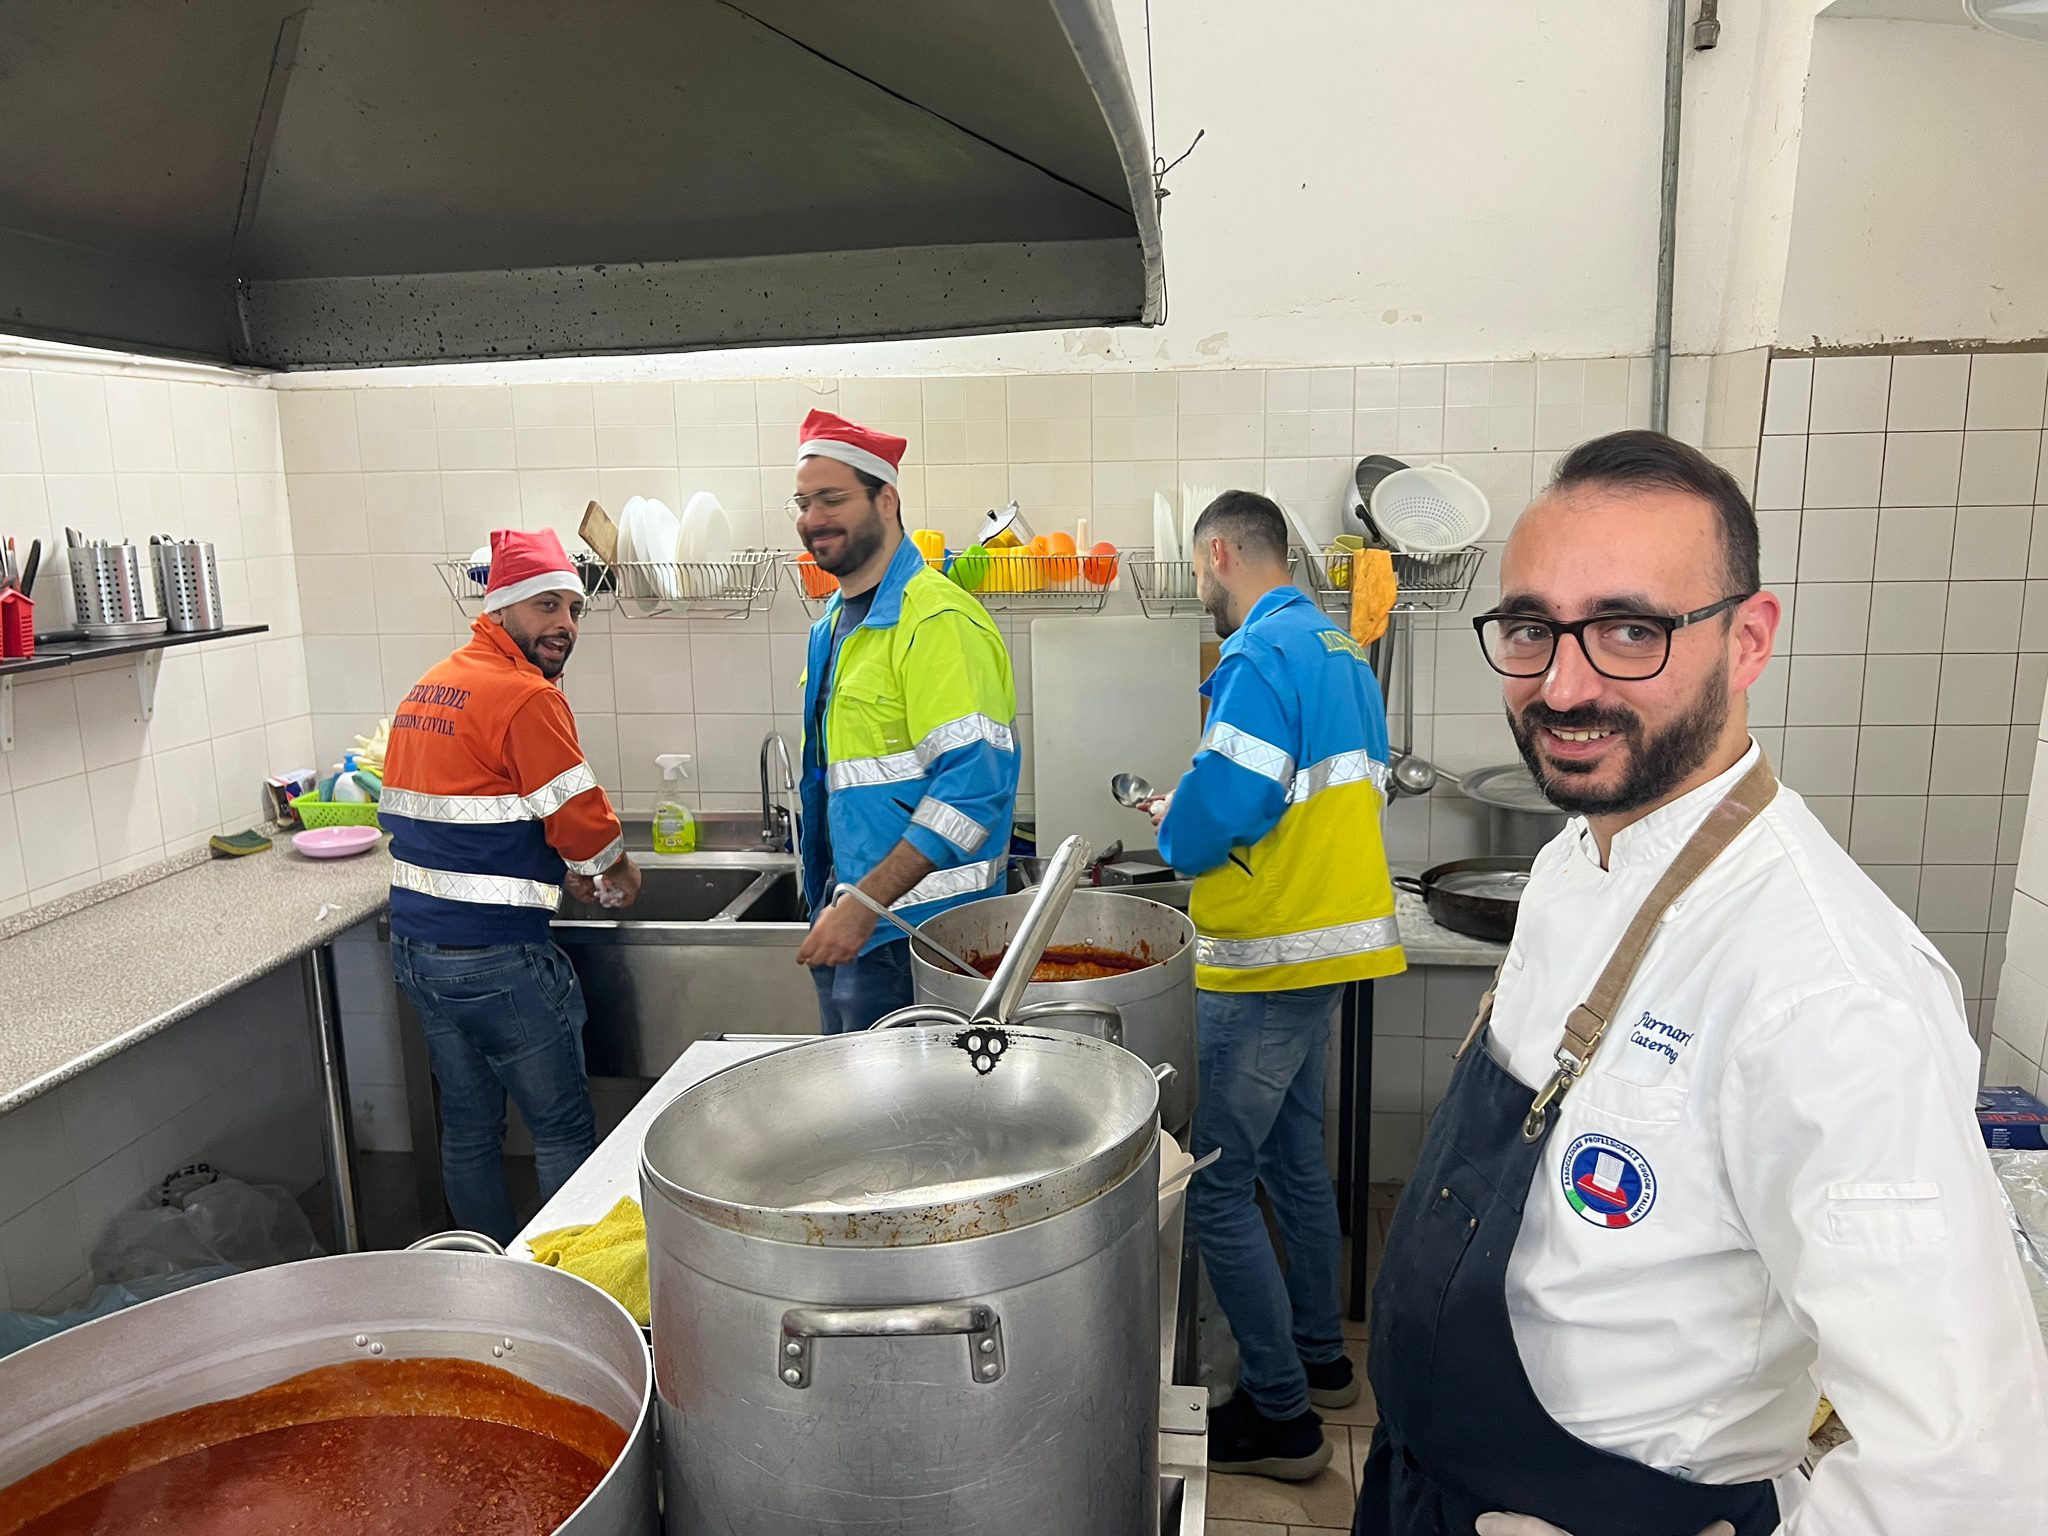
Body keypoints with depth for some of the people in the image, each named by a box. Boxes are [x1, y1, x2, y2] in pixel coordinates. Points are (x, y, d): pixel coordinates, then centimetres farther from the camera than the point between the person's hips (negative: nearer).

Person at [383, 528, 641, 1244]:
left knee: (468, 1131, 18)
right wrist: (621, 871, 5)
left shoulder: (428, 688, 12)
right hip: (494, 957, -9)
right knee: (563, 1131, 5)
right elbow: (584, 820, -15)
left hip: (415, 946, 9)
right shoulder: (526, 696, -16)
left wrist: (561, 869, 17)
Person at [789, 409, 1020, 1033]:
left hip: (908, 931, -9)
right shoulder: (836, 622, 14)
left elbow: (972, 783, -24)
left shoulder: (937, 621, -16)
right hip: (847, 916, 9)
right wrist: (832, 905, 17)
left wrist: (866, 903, -25)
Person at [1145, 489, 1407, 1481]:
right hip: (1331, 942, 10)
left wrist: (1171, 826, -3)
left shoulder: (1261, 656, -18)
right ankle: (1320, 1358, 36)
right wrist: (1201, 813, 13)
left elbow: (1216, 814, -25)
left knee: (1214, 1187, 0)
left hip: (1267, 961, -10)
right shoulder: (1340, 650, 13)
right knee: (1294, 1158, 22)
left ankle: (1281, 1416, 10)